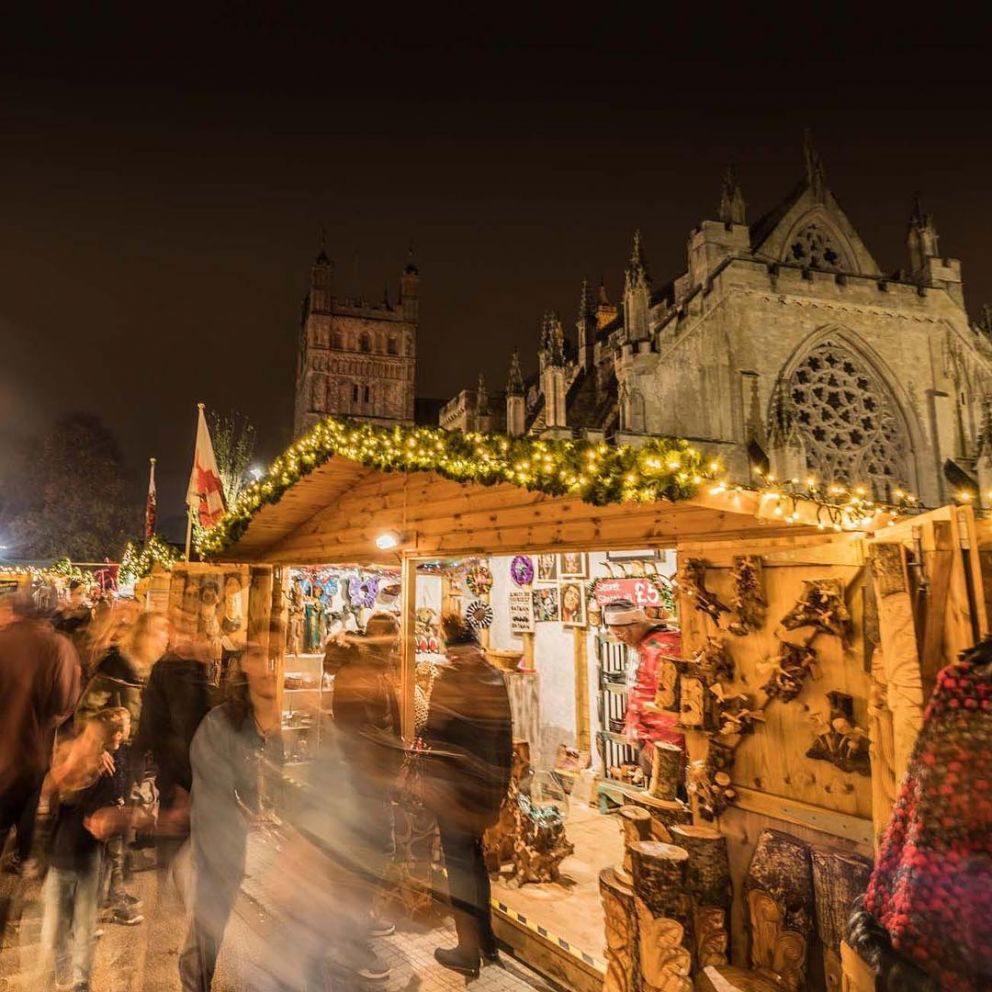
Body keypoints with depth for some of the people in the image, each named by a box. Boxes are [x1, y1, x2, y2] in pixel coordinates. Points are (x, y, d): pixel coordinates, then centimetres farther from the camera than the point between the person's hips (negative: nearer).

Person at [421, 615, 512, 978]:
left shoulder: (450, 680, -16)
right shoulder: (496, 680, -2)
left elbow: (434, 734, -13)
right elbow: (505, 737, 4)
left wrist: (428, 780, 1)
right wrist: (499, 783, 13)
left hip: (453, 786, -5)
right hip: (486, 786, 5)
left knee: (459, 863, 9)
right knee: (475, 857, 23)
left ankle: (469, 951, 20)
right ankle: (486, 938, 35)